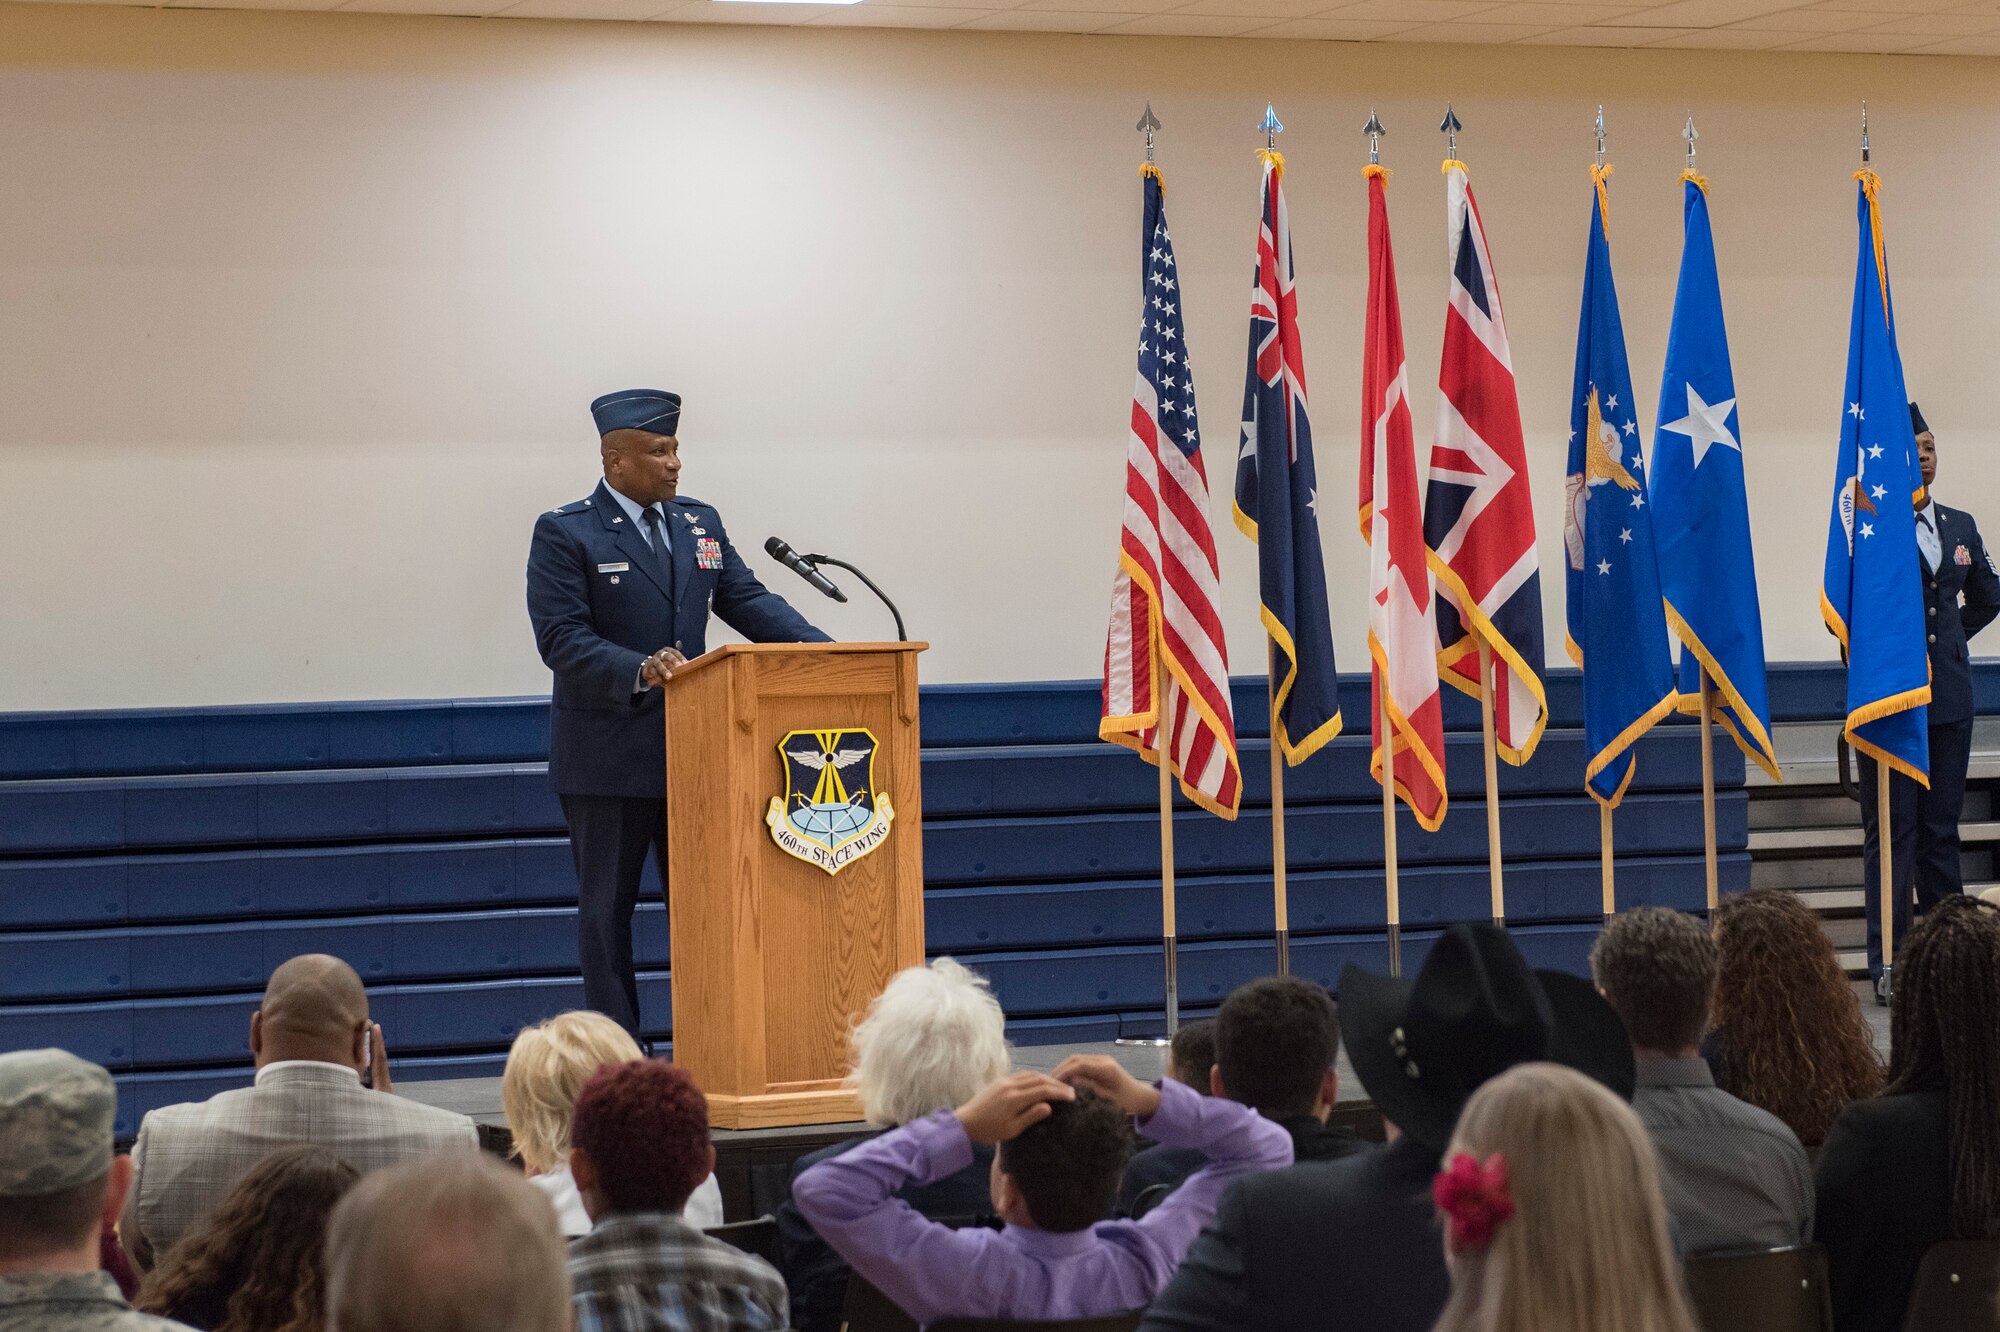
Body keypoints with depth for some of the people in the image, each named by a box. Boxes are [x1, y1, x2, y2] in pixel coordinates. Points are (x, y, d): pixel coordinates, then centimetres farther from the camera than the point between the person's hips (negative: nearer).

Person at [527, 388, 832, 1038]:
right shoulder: (564, 534, -7)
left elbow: (749, 601, 5)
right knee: (607, 911, 3)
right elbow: (561, 638, -14)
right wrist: (638, 670, -29)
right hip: (609, 759, -5)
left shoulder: (700, 523, 10)